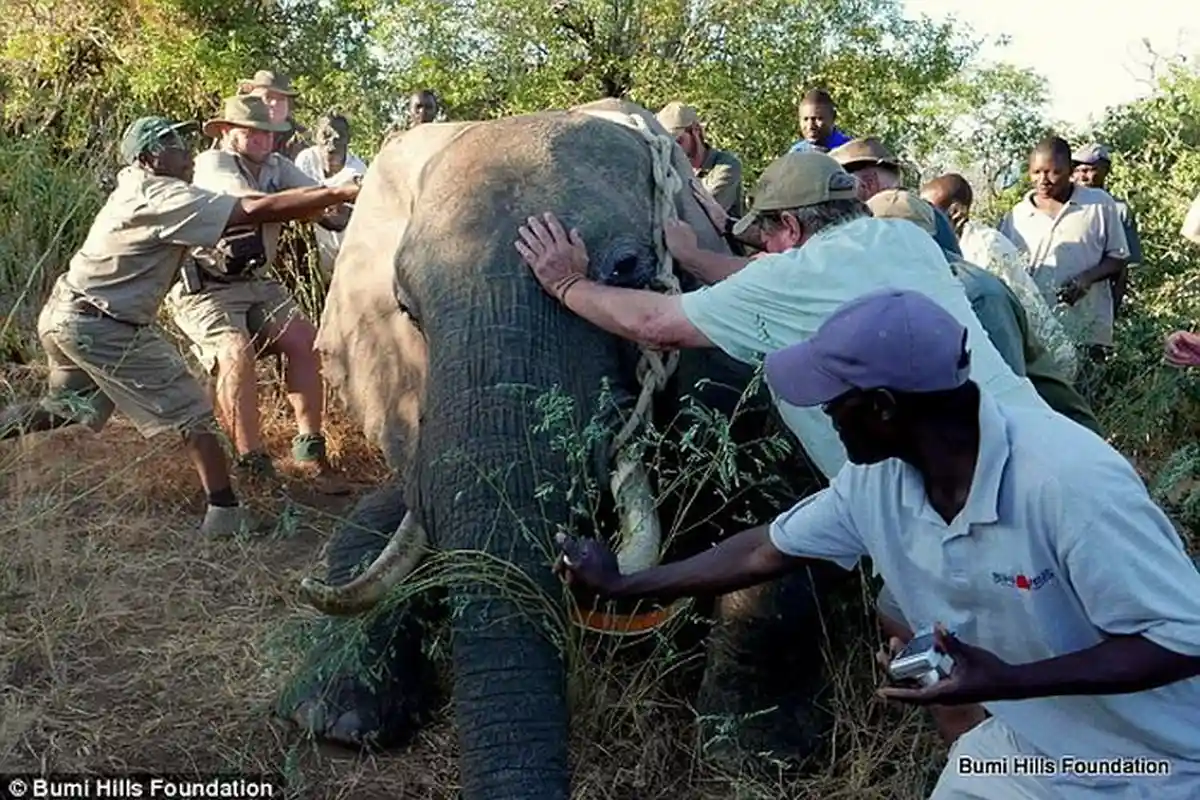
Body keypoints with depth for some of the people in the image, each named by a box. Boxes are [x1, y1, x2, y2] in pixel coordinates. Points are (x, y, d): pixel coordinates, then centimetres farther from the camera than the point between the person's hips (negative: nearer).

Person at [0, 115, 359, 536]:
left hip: (64, 314, 10)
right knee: (192, 413, -5)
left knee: (67, 410, 28)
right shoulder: (165, 198, -19)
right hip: (102, 327, -10)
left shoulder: (133, 185, 9)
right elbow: (256, 211, -28)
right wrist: (340, 193, -29)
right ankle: (224, 512, -6)